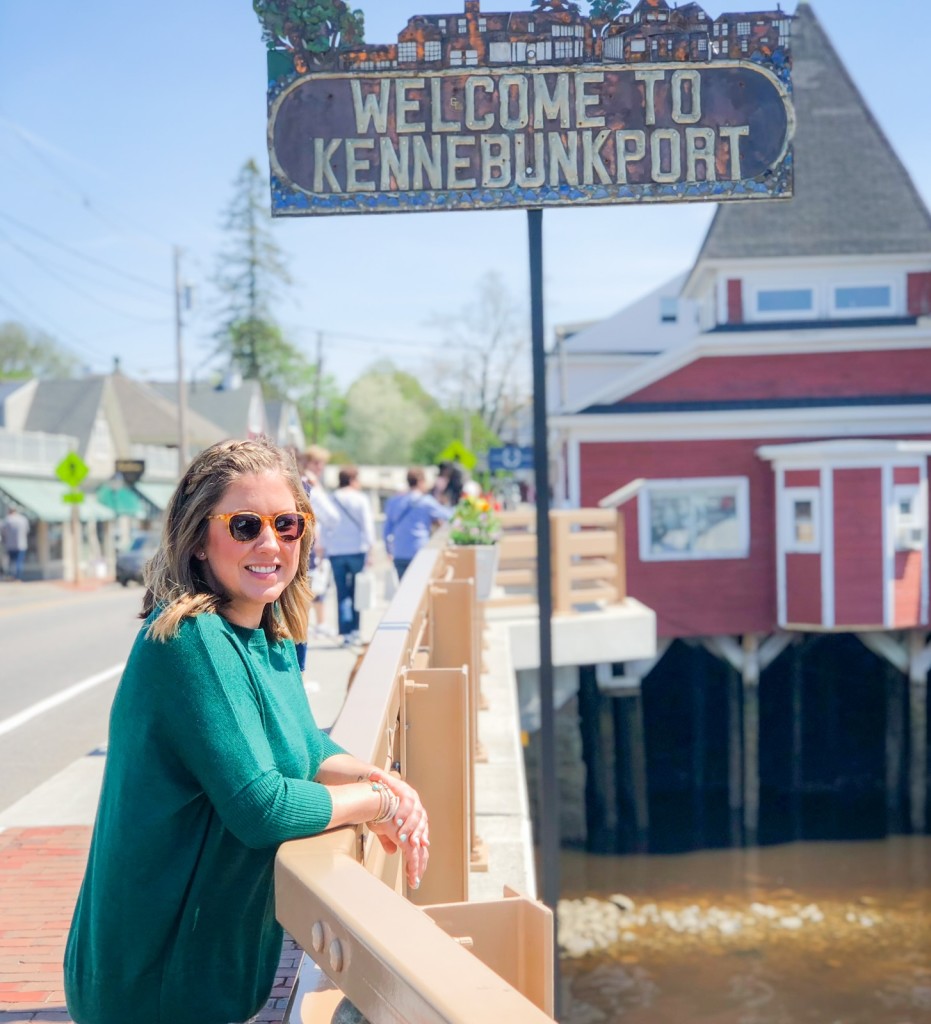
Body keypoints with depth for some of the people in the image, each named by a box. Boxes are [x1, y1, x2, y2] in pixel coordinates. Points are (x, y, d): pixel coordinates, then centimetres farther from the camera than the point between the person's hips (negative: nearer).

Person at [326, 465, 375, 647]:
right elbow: (368, 525, -6)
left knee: (342, 593, 4)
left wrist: (327, 546, 10)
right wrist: (369, 551, -4)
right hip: (357, 550, -2)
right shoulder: (360, 499, -2)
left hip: (335, 552, 2)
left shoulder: (331, 500, 4)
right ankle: (355, 629, 5)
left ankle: (345, 632, -1)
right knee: (357, 591, 8)